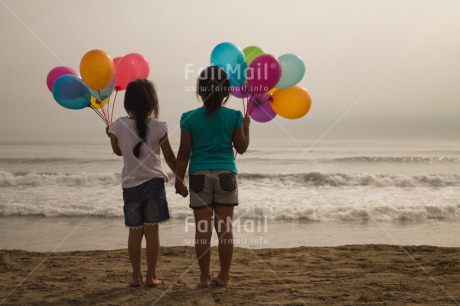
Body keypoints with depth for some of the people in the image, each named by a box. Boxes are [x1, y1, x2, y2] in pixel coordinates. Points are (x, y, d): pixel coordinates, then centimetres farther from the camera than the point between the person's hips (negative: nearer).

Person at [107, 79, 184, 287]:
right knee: (152, 230, 5)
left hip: (130, 185, 2)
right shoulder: (158, 127, -7)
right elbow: (169, 157, 0)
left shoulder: (118, 126, -4)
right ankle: (151, 276, 8)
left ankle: (136, 276, 16)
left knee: (135, 231, 11)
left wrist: (110, 133, 32)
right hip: (153, 183, -1)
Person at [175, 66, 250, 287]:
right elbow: (241, 147, 7)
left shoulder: (190, 118, -2)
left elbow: (184, 153, -1)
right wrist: (246, 126, 22)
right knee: (225, 228, 7)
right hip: (225, 175, 0)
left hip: (199, 176, 0)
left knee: (202, 229, 5)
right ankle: (223, 276, 14)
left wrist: (179, 180, 7)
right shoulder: (234, 117, -2)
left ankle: (204, 277, 10)